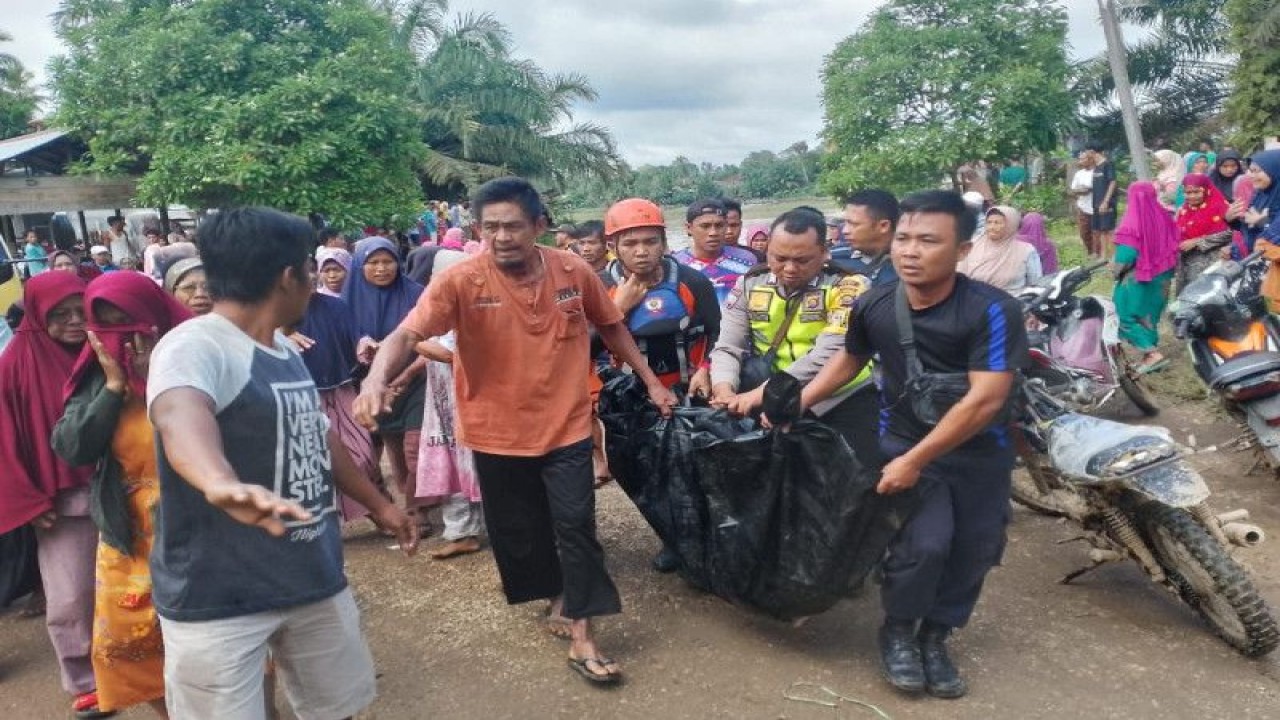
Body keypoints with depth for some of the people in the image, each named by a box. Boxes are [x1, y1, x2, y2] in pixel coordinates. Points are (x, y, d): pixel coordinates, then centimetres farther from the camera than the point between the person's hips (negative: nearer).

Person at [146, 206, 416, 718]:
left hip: (315, 578, 8)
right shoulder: (194, 345, -20)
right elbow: (180, 414, -43)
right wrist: (220, 483, -65)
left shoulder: (284, 349, 8)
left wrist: (379, 506, 28)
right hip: (220, 599, -8)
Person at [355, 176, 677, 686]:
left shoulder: (575, 272, -7)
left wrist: (650, 381, 12)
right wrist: (377, 378, -46)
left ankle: (582, 638, 14)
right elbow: (406, 335, -26)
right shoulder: (460, 281, -15)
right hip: (497, 432, 0)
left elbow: (611, 326, 9)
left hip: (565, 426, 0)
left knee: (576, 525, 0)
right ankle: (559, 597, 42)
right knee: (519, 531, 14)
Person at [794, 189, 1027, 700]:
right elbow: (849, 360, 8)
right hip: (904, 439, 0)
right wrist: (798, 402, -3)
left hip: (979, 450, 0)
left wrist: (915, 461, -26)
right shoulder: (872, 305, -11)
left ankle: (933, 637, 32)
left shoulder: (992, 310, -23)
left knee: (973, 551, 7)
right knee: (924, 542, -17)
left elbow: (985, 399, -26)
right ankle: (898, 632, 11)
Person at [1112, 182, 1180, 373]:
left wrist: (1115, 269, -3)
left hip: (1137, 278, -7)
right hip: (1160, 277, 7)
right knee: (1149, 316, 18)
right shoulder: (1163, 217, -1)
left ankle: (1153, 354, -5)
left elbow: (1126, 254, -22)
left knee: (1127, 316, 3)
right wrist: (1167, 273, 17)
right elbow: (1173, 246, 6)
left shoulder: (1132, 223, -19)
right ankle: (1151, 353, 23)